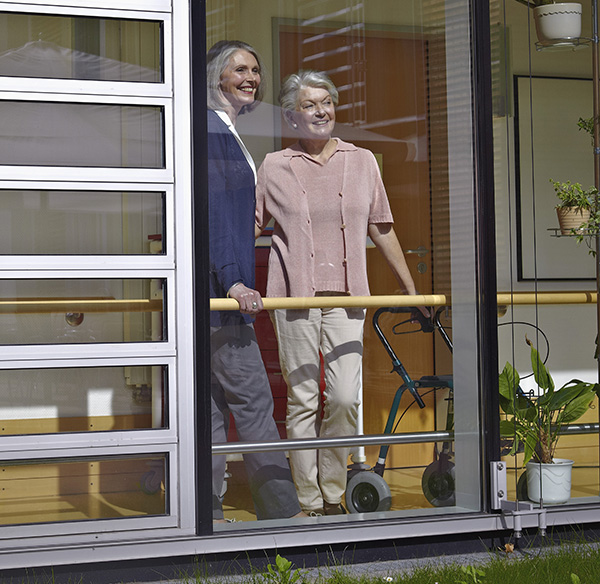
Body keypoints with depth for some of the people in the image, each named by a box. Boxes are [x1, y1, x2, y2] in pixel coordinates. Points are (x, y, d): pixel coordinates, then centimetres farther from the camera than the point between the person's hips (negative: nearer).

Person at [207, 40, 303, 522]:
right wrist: (232, 281, -24)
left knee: (215, 403, 9)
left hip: (222, 284, 10)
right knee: (252, 397, -6)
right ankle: (283, 510, 0)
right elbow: (214, 210, -19)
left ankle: (208, 513, 13)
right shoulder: (210, 130, -10)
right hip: (217, 282, -10)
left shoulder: (228, 132, 20)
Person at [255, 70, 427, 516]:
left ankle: (332, 493, 11)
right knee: (302, 399, 1)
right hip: (294, 295, -1)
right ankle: (309, 502, 9)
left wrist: (409, 287, 18)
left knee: (346, 398, -7)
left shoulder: (362, 162, 11)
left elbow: (381, 228, 16)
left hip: (346, 296, 1)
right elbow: (250, 228, 9)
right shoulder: (275, 167, 6)